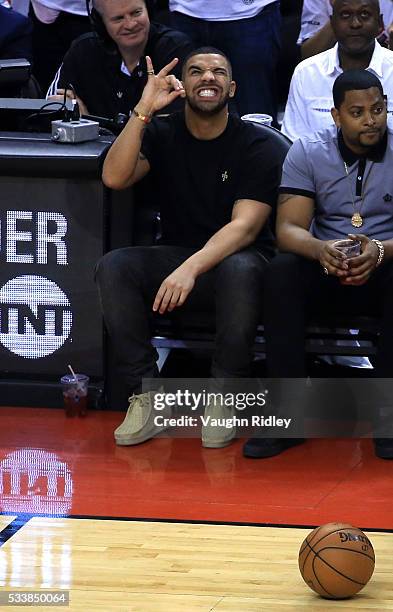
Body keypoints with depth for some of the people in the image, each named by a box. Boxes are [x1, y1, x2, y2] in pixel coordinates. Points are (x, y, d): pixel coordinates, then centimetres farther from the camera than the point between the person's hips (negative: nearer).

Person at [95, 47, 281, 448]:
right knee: (113, 267, -25)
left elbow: (245, 225, -18)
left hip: (234, 255, -3)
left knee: (239, 270, -39)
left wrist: (192, 267, -34)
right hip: (176, 254, 3)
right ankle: (146, 396, -23)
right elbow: (114, 177, -12)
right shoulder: (163, 134, 5)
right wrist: (142, 111, -20)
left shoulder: (253, 145, -7)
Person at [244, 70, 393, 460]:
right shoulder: (308, 153, 1)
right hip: (327, 271, 2)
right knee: (281, 271, -30)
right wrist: (320, 249, -32)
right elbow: (287, 229, -8)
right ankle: (290, 412, -29)